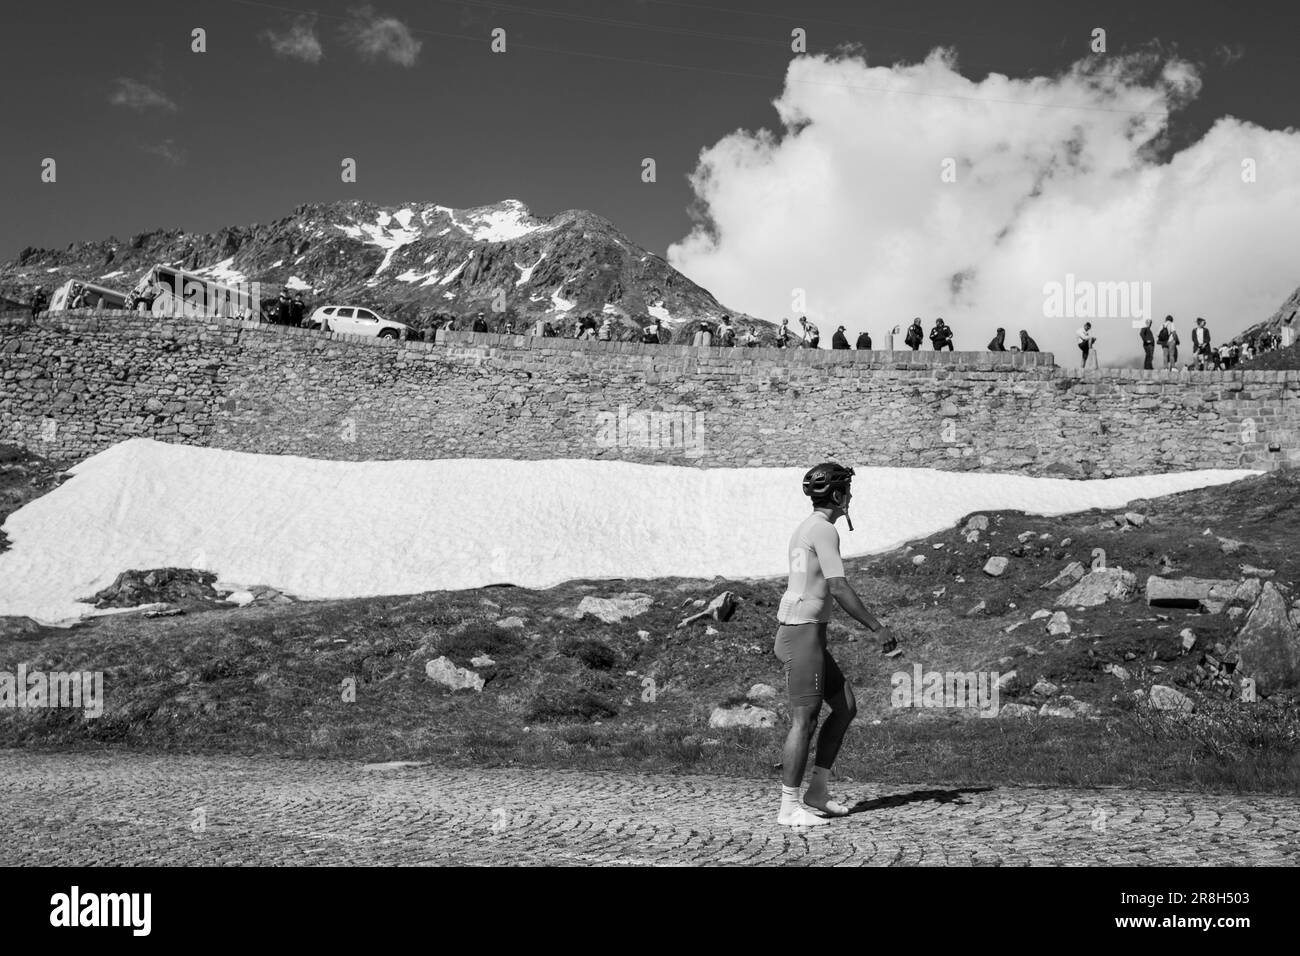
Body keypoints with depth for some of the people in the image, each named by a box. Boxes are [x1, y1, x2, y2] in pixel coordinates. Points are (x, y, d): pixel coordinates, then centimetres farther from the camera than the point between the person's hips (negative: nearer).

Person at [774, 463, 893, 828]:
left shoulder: (806, 527, 19)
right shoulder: (824, 530, -12)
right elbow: (839, 589, -19)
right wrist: (877, 627, -12)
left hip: (806, 634, 10)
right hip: (803, 633, -10)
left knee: (846, 707, 12)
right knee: (805, 719, -8)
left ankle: (817, 791, 15)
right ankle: (790, 806, -4)